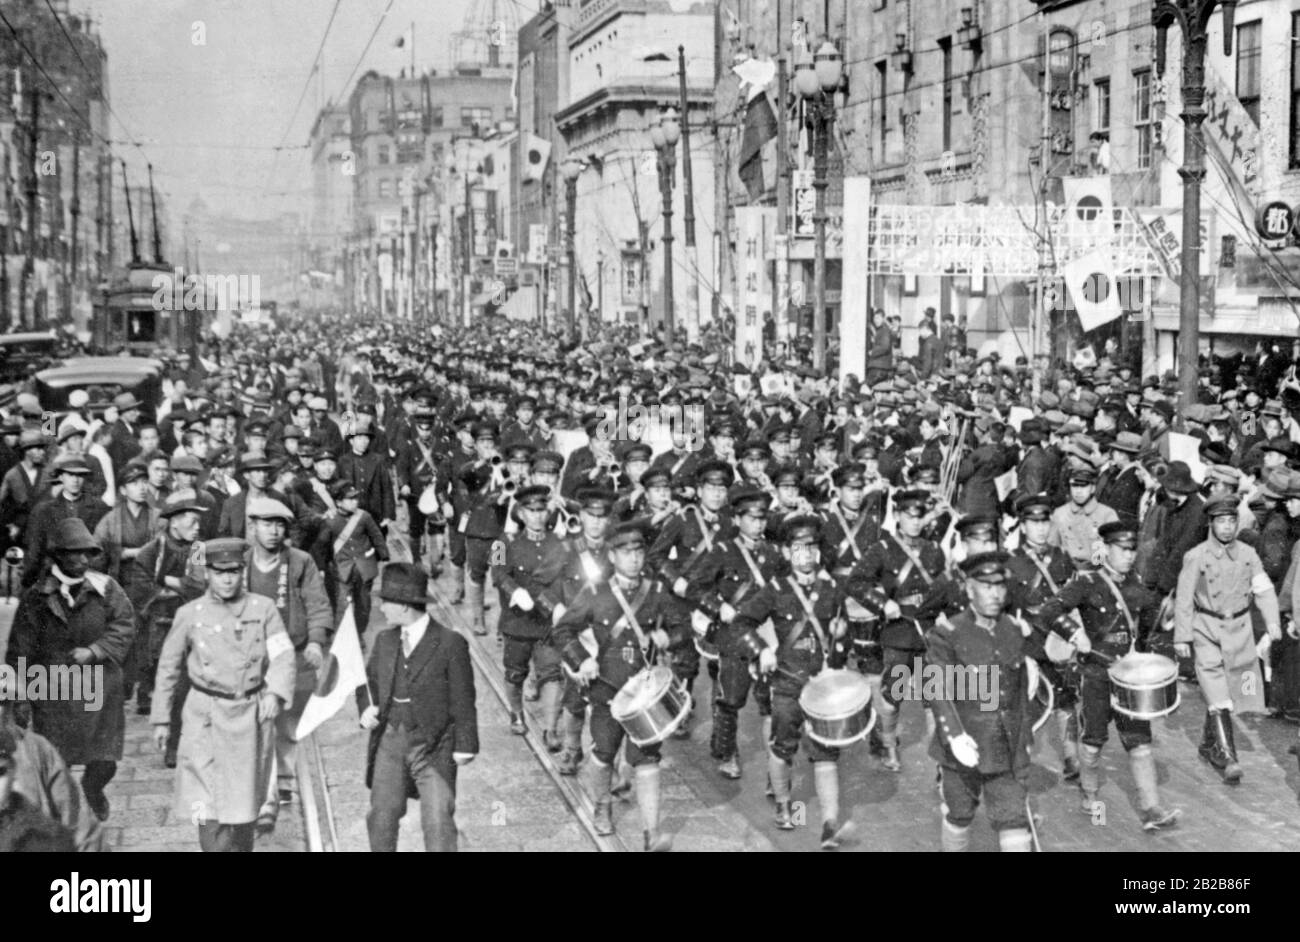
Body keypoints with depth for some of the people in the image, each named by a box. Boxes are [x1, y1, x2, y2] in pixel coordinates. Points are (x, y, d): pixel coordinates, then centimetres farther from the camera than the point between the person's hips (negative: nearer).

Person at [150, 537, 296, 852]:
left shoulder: (263, 608, 0)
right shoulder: (190, 614, 1)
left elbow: (282, 655, -5)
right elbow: (168, 667, 8)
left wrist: (276, 693, -23)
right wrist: (160, 719, 9)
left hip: (252, 714, 1)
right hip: (206, 717, -1)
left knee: (244, 801, 12)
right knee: (208, 803, -9)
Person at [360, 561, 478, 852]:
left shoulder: (450, 643, -9)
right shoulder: (384, 640, 7)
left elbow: (462, 699, -7)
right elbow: (369, 680, 19)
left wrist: (465, 745, -8)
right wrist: (366, 708, -3)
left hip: (433, 746, -5)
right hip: (390, 741, 5)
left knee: (438, 822, -7)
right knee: (382, 815, 10)